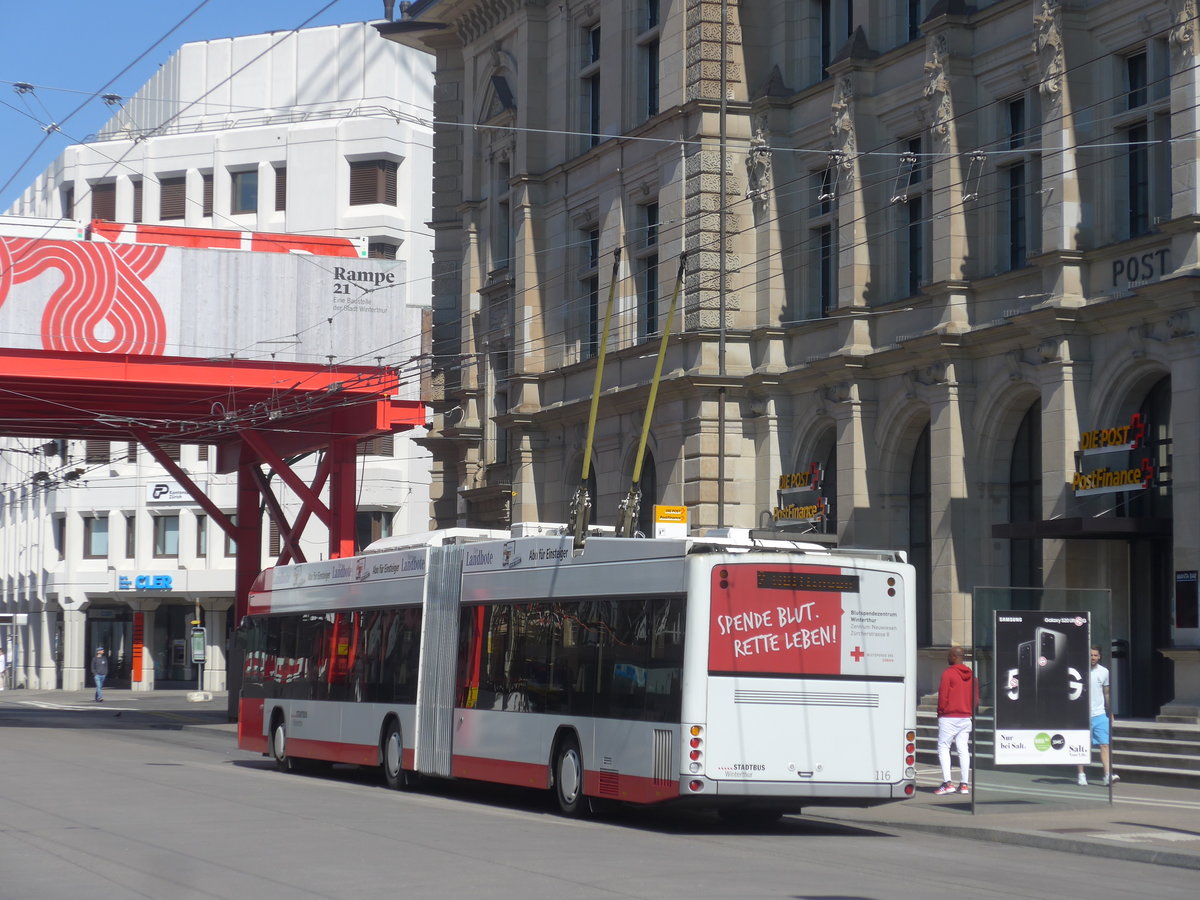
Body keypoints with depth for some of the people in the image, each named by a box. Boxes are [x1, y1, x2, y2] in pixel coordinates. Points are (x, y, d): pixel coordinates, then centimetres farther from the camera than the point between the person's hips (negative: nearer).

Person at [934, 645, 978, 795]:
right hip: (966, 718, 6)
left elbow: (943, 696, -12)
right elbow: (976, 698, 12)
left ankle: (947, 782, -12)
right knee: (963, 749, 8)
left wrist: (940, 712, 0)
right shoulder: (971, 675, 9)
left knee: (943, 748, -2)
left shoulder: (948, 673, -11)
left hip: (949, 717, -6)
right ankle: (965, 784, 6)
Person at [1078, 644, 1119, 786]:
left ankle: (1108, 775, -13)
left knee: (1104, 744, -7)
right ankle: (1081, 774, 13)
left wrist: (1110, 714, 16)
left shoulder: (1104, 672, 7)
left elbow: (1107, 694, 16)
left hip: (1100, 714, 2)